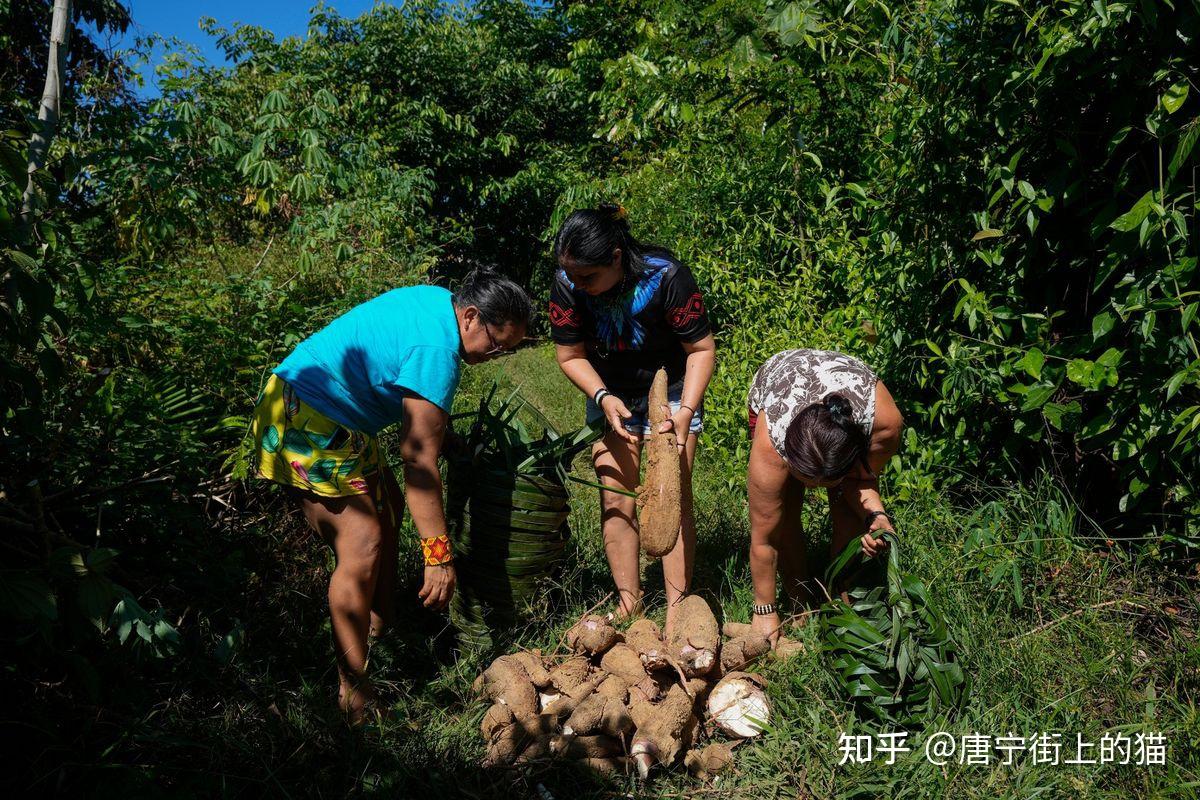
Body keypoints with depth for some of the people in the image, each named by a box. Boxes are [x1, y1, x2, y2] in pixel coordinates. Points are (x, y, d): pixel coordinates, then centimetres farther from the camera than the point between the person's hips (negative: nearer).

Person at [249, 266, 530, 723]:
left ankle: (381, 628, 30)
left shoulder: (437, 301, 6)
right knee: (363, 548, -14)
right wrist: (439, 556, -21)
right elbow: (420, 464, -25)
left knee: (388, 506, 18)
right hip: (310, 426, -11)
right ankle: (355, 696, -10)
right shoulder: (435, 351, -24)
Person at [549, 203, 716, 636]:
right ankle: (629, 602, 11)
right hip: (610, 395, 3)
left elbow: (702, 349, -18)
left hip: (671, 391, -2)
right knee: (615, 500, -1)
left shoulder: (666, 277, -29)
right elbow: (571, 356, -8)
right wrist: (603, 398, -24)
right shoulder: (566, 285, -22)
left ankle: (677, 606, 2)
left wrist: (686, 411, -29)